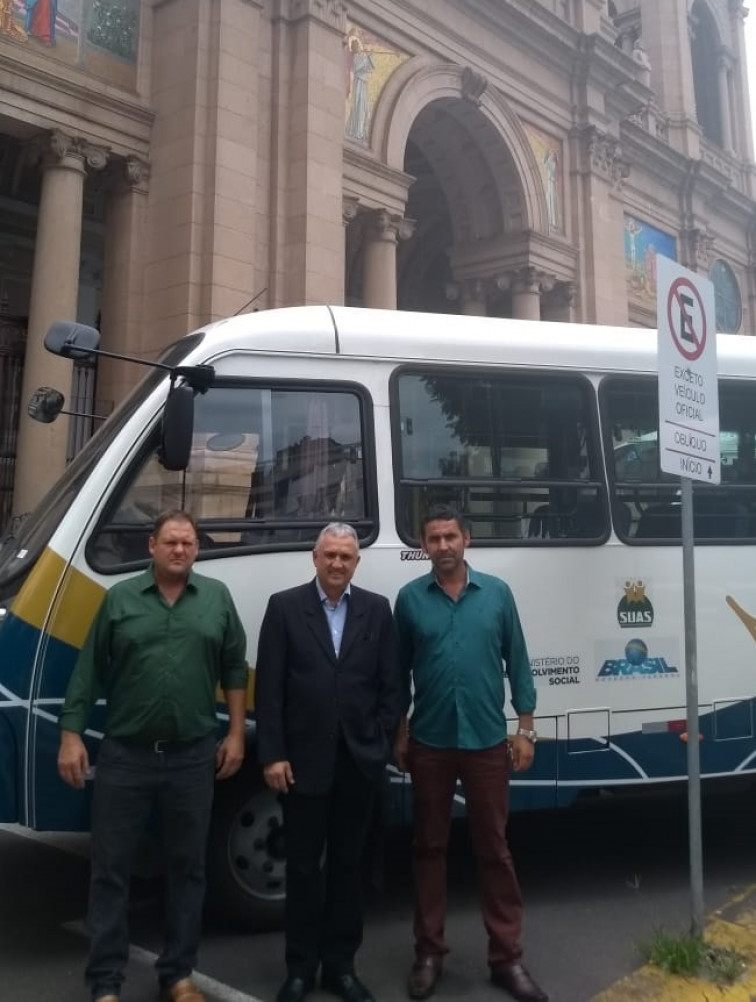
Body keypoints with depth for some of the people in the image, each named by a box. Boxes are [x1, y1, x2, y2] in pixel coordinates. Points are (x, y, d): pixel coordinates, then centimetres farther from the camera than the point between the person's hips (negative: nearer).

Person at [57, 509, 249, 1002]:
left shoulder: (217, 597, 3)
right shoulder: (120, 598, 2)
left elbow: (235, 669, 6)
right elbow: (89, 672, 2)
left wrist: (236, 735, 2)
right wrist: (71, 735, -3)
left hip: (193, 758, 1)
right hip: (124, 756, -1)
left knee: (188, 868, 12)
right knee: (110, 869, 7)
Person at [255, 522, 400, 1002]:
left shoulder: (377, 609, 5)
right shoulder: (285, 607, -1)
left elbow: (391, 685, 4)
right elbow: (268, 688, -4)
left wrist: (381, 744, -3)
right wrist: (273, 755, -9)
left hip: (360, 760, 2)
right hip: (304, 759, -2)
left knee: (348, 865, 13)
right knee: (303, 866, 9)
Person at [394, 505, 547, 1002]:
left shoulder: (497, 593, 0)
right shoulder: (410, 598, -1)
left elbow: (517, 662, 3)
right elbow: (399, 670, 4)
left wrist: (525, 728, 0)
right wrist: (399, 733, 4)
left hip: (488, 741, 0)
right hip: (430, 744, 0)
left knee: (494, 849, 9)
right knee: (429, 847, 11)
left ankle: (507, 957, 20)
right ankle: (429, 952, 24)